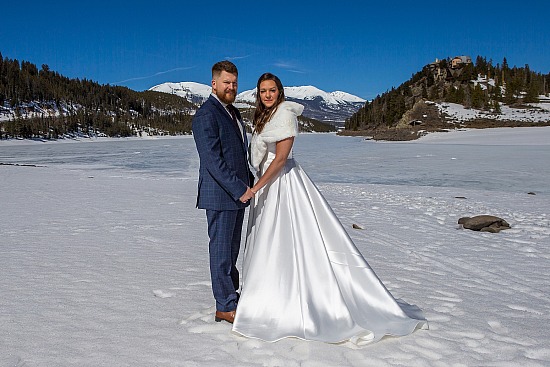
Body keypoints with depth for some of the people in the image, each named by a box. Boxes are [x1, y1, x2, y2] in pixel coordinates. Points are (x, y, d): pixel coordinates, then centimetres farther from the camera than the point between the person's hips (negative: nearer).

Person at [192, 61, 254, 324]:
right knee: (221, 251, 0)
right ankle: (225, 307, 10)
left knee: (232, 250, 16)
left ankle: (229, 296, 27)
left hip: (237, 193, 9)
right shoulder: (206, 116, -14)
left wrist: (250, 183, 13)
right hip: (219, 196, -9)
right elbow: (213, 161, -20)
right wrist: (239, 189, -21)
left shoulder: (232, 112, 16)